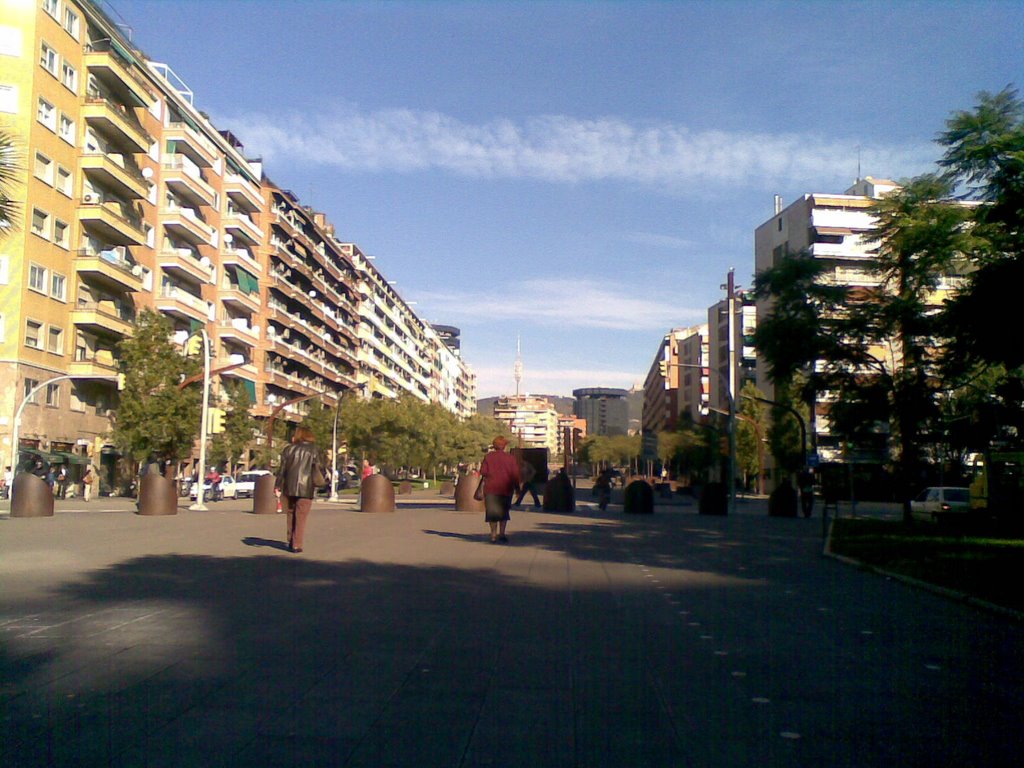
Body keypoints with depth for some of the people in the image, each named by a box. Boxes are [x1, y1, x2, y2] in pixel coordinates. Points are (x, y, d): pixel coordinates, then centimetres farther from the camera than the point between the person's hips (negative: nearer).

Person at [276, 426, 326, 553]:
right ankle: (297, 545, -2)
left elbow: (282, 468, 3)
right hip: (305, 488, -3)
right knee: (301, 517, 1)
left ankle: (291, 542, 20)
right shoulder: (313, 450, -2)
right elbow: (321, 467, -2)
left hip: (289, 487, 3)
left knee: (290, 515, 17)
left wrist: (278, 485, 6)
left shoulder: (289, 449, 4)